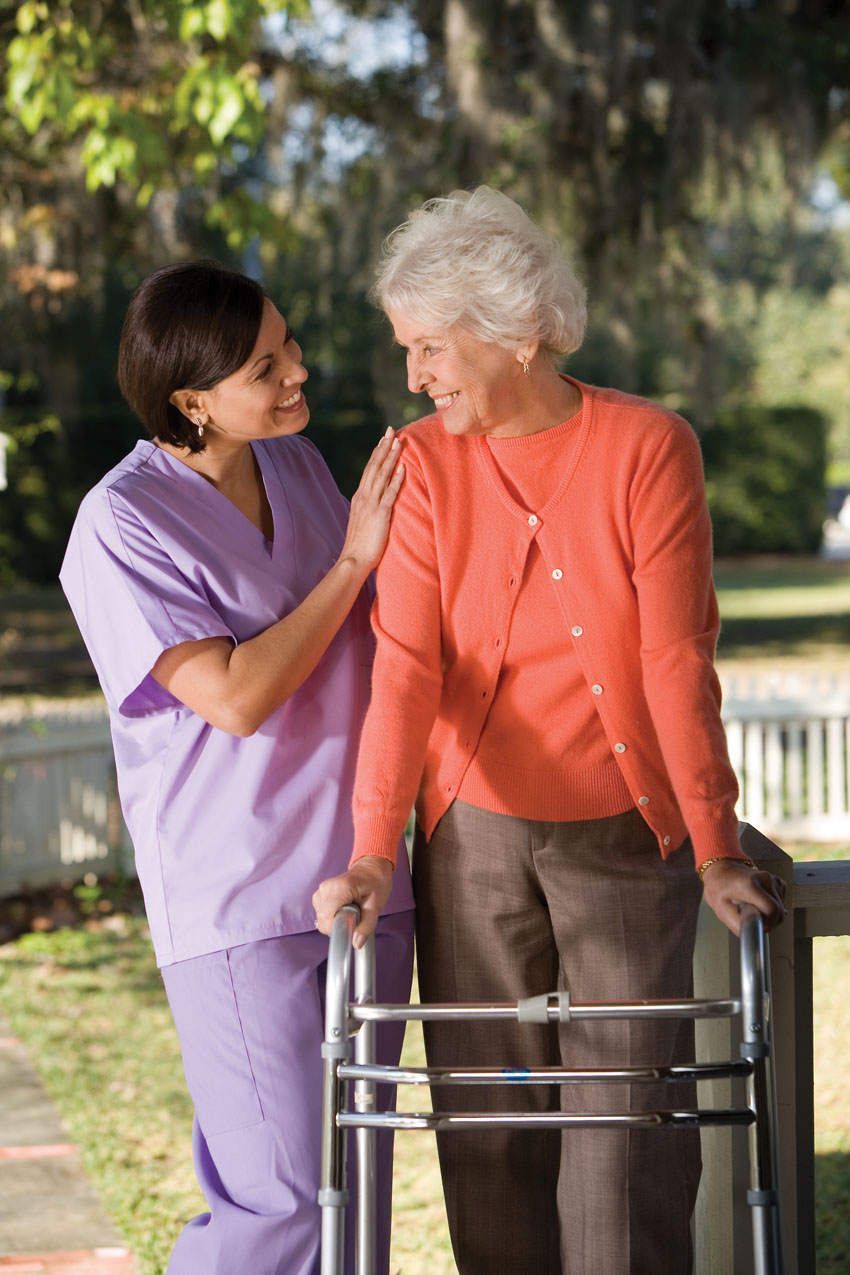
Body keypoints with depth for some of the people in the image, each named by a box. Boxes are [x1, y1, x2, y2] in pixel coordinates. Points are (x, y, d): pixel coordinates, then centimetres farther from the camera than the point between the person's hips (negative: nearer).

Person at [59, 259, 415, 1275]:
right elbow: (236, 697, -20)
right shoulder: (121, 524, -13)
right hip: (234, 898, -7)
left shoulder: (296, 464, 9)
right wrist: (354, 562, -13)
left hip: (358, 877, 7)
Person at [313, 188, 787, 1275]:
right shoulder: (424, 464, -2)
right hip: (476, 830, 2)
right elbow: (406, 667, -11)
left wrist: (716, 850, -13)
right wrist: (372, 852, -21)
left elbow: (676, 662, -11)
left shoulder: (648, 448, -9)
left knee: (629, 1114, -3)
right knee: (486, 1117, 5)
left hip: (627, 829, -2)